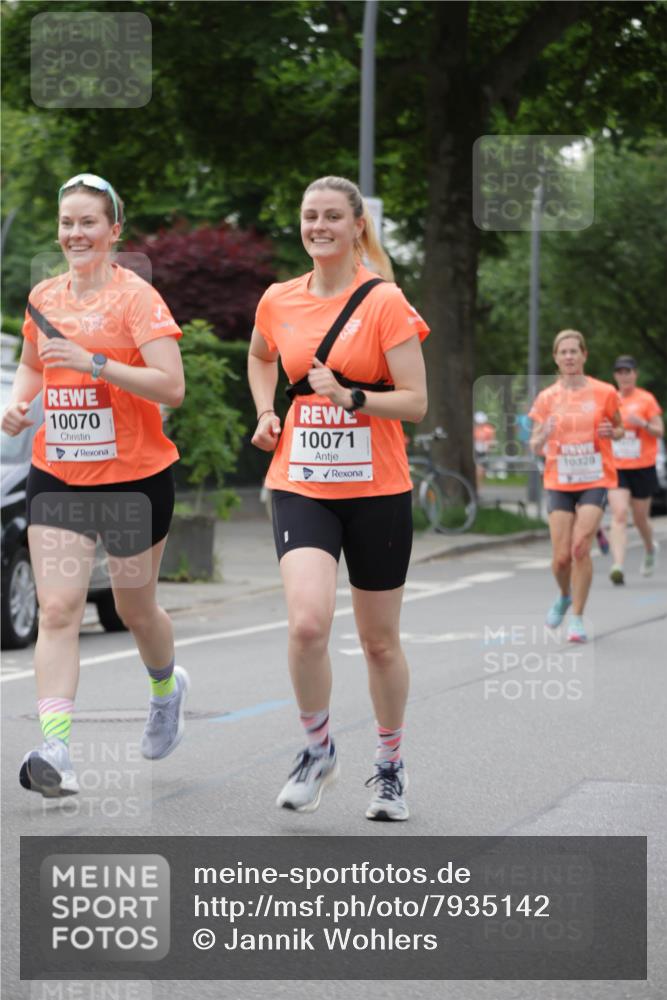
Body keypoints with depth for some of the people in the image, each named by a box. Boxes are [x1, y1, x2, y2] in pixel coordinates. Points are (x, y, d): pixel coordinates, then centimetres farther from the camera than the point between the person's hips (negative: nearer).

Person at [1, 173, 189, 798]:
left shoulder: (136, 296, -10)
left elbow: (172, 387, -19)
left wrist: (95, 363, -26)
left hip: (135, 476, -4)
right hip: (56, 476, 4)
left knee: (135, 609, 12)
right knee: (57, 609, -12)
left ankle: (166, 688, 46)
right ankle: (56, 752, -19)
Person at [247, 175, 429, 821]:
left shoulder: (385, 303, -7)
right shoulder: (279, 302, 5)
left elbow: (415, 403, -9)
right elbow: (260, 357, 27)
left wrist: (351, 397, -24)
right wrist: (266, 413, 10)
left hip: (377, 490, -2)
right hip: (300, 487, 2)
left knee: (380, 640, 9)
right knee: (307, 622, -20)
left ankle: (390, 765, 30)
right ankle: (317, 749, 3)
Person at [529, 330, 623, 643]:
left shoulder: (604, 393, 0)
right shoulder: (546, 398, 3)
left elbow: (620, 427, 14)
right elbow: (535, 446, 4)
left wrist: (612, 432, -10)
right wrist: (543, 436, -20)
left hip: (595, 480, -2)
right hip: (559, 483, 2)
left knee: (581, 549, -17)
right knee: (561, 556, -3)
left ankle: (577, 617, -4)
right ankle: (564, 596, 31)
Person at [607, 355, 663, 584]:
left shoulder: (647, 399, -3)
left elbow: (659, 431, -5)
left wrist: (643, 423, -22)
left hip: (642, 468, -2)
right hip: (616, 468, 2)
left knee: (640, 518, 10)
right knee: (619, 514, -15)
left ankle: (650, 548, 43)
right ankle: (618, 566, -24)